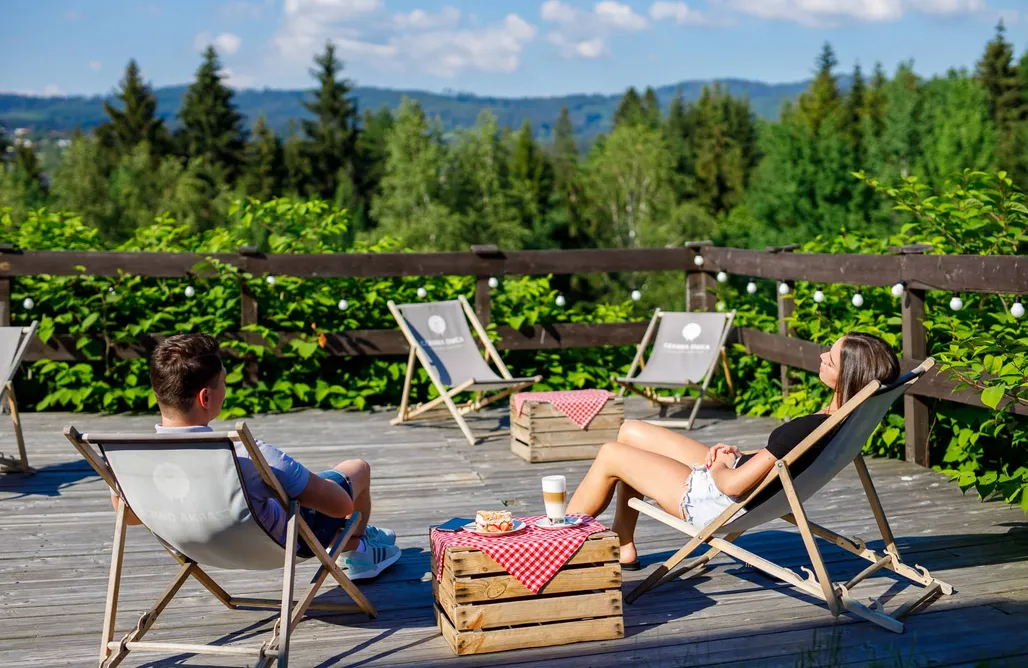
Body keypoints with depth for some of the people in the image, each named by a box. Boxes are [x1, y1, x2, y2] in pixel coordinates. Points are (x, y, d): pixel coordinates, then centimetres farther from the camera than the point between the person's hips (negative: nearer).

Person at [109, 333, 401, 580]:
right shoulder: (249, 457, -43)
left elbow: (129, 514, -3)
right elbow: (342, 504, -32)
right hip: (287, 544, -5)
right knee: (358, 468, 19)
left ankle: (348, 546, 52)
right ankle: (359, 549, 48)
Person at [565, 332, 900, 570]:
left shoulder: (810, 428, -34)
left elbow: (732, 486, -29)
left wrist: (717, 466, -7)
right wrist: (734, 454, -1)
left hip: (718, 503, -9)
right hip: (734, 470, 9)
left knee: (610, 455, 2)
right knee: (631, 431, 18)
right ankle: (623, 548, 27)